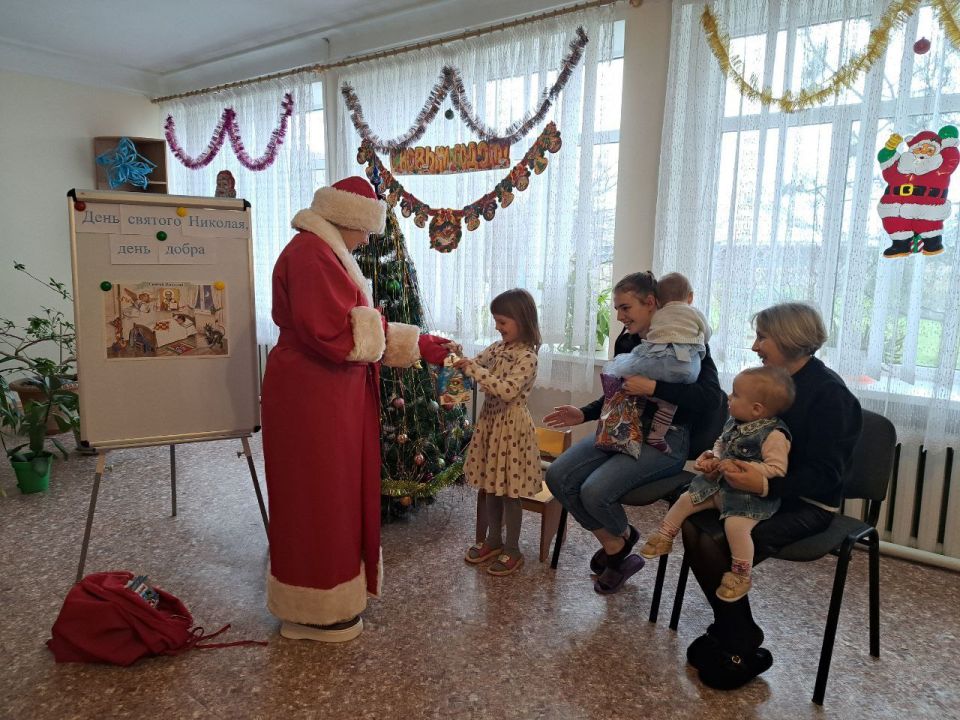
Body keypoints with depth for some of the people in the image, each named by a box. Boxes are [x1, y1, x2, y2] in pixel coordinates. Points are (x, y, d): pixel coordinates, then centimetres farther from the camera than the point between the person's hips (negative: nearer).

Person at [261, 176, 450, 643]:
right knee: (317, 497, 2)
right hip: (310, 398, -10)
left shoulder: (328, 254, 16)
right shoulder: (310, 253, -17)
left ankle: (335, 584, 34)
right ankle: (313, 611, 18)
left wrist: (419, 346, 12)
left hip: (329, 396, 10)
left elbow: (355, 330, 16)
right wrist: (413, 341, -11)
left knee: (334, 493, 18)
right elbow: (334, 332, -27)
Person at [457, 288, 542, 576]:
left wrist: (473, 369, -27)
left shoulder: (527, 357, -18)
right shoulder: (497, 347, 5)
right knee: (491, 485, 16)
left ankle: (512, 550, 18)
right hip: (490, 421, 8)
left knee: (509, 491, 3)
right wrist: (460, 360, -9)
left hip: (511, 425, -8)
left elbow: (507, 390, -28)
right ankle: (494, 540, 32)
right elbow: (477, 363, 13)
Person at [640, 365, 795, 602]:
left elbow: (777, 469, -26)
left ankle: (741, 576, -7)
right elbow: (721, 444, 20)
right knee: (686, 499, 4)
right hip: (721, 483, 8)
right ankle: (664, 538, 23)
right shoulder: (734, 423, 3)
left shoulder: (774, 435, -21)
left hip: (752, 493, -8)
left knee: (735, 525, -29)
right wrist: (713, 458, -2)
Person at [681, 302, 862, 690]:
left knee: (715, 542, -26)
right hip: (761, 490, 7)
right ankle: (728, 630, 2)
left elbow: (825, 474, -21)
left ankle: (743, 648, -2)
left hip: (807, 503, -7)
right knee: (692, 524, -17)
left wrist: (765, 485, -35)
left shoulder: (829, 392, -16)